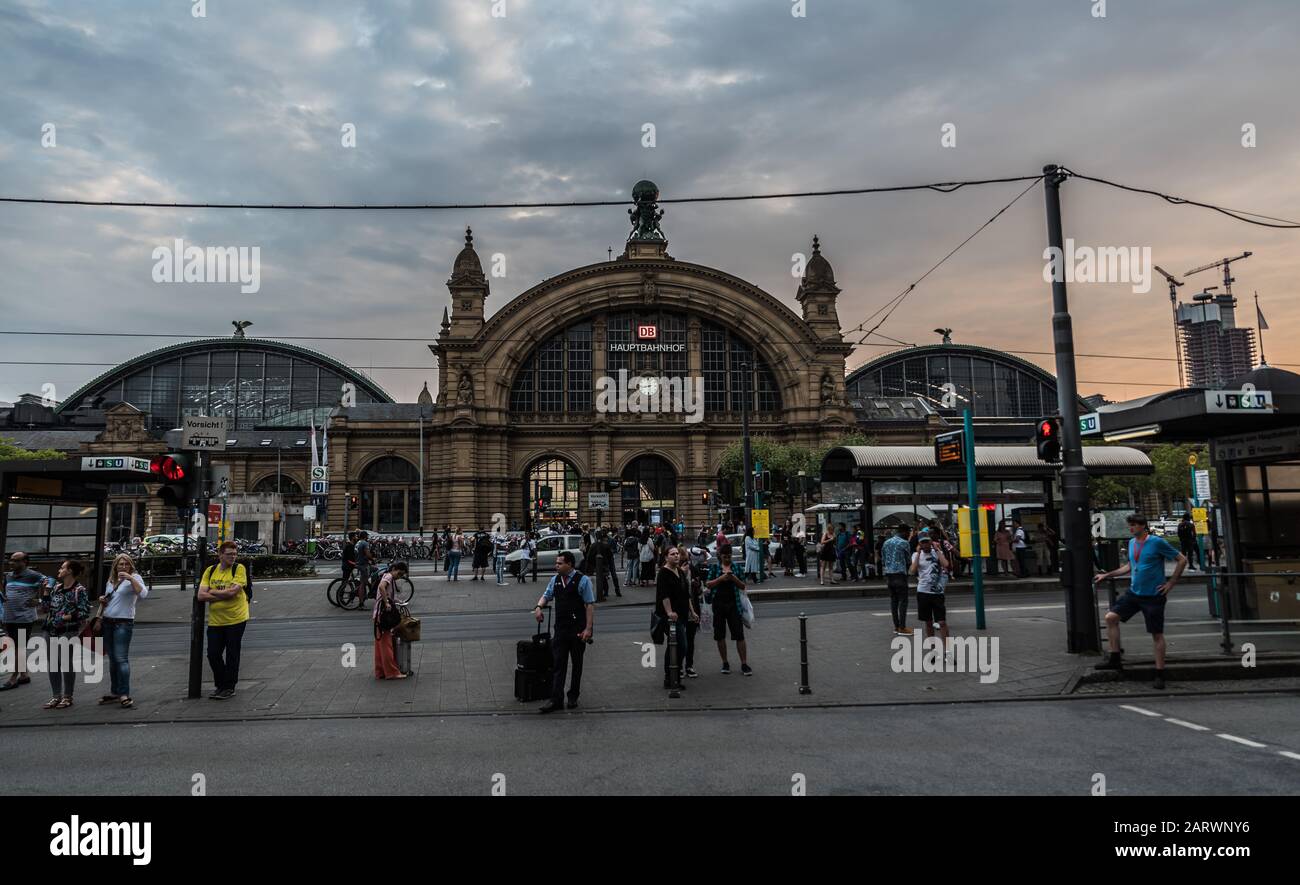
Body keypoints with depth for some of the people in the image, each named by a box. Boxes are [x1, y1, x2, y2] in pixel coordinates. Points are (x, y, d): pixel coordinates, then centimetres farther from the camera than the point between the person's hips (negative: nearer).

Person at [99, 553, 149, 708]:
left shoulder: (134, 578, -4)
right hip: (107, 623, 7)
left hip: (124, 623, -7)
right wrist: (102, 601, 5)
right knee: (112, 659, 12)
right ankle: (114, 692, 20)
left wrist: (130, 578, -27)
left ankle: (124, 695, -13)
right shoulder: (110, 581, 15)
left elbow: (143, 593, -22)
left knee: (121, 658, -13)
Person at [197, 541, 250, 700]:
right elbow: (201, 596, -5)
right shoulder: (210, 570, 4)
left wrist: (212, 592, -8)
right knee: (213, 654, 8)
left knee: (232, 655, 4)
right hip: (215, 621, 4)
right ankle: (219, 685, 28)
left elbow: (232, 591, -20)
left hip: (236, 619, -4)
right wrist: (224, 595, -16)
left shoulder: (239, 569, -8)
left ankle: (229, 688, 18)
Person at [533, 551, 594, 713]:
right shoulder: (555, 579, 7)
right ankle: (556, 700, 1)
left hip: (578, 629, -4)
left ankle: (573, 697, 23)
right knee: (559, 664, 0)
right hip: (560, 628, 4)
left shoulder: (582, 580, -9)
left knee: (577, 664, 10)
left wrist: (588, 628, -16)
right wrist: (539, 606, -4)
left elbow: (590, 605, -10)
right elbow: (546, 595, 19)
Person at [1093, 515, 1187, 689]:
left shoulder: (1157, 542, -13)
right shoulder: (1131, 543, 8)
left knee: (1157, 635, 2)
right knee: (1110, 617, -4)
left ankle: (1160, 675, 12)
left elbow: (1182, 560, -8)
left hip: (1153, 596, -6)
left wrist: (1170, 583, -10)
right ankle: (1115, 659, 6)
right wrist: (1107, 575, 16)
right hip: (1133, 593, 6)